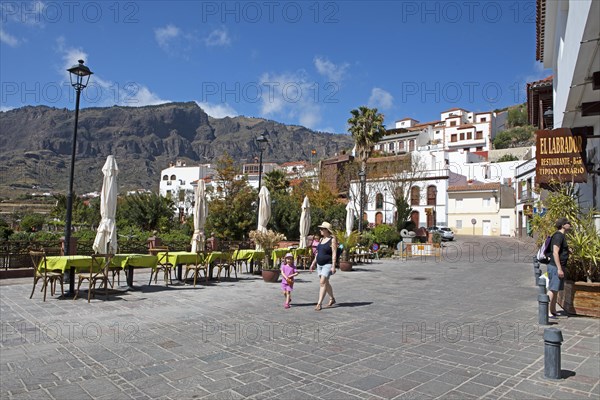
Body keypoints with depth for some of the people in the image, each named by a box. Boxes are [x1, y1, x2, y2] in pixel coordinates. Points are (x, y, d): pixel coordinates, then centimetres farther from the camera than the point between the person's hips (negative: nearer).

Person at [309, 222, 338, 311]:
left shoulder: (332, 240, -11)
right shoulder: (321, 239, 11)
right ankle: (332, 299, 34)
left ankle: (319, 303, -12)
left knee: (322, 282, -14)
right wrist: (313, 263, 16)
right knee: (325, 283, 15)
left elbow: (334, 254, -15)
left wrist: (333, 266, -21)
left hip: (328, 264, -8)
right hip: (319, 264, 8)